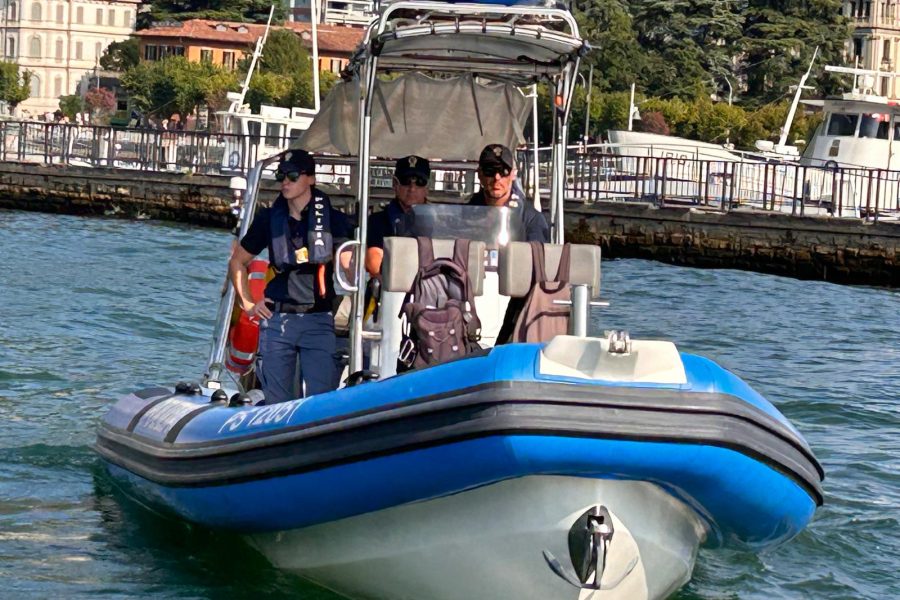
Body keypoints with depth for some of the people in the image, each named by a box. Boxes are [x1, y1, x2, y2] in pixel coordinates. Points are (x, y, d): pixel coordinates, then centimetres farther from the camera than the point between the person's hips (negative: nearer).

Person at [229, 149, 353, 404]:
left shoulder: (332, 219, 1)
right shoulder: (270, 219, 9)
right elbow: (237, 261, 20)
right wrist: (247, 303, 13)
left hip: (318, 320, -2)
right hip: (276, 319, 2)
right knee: (276, 401, 5)